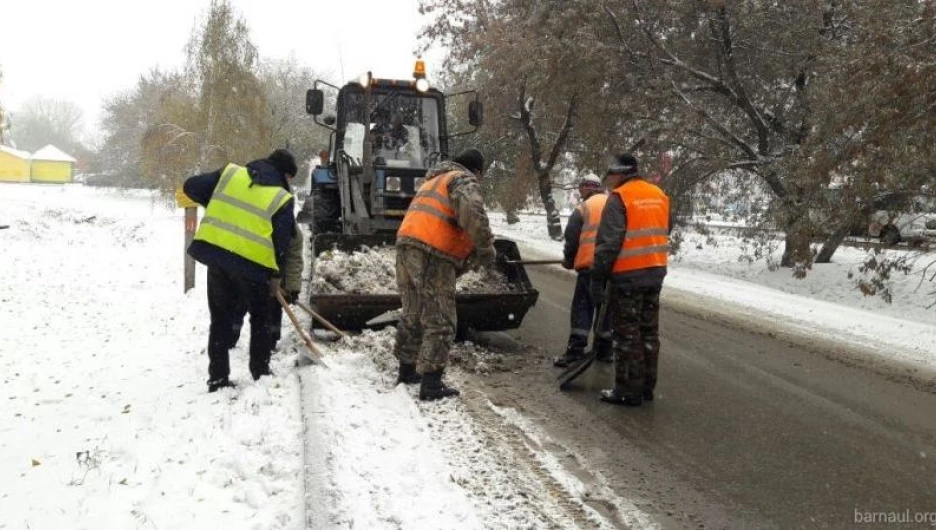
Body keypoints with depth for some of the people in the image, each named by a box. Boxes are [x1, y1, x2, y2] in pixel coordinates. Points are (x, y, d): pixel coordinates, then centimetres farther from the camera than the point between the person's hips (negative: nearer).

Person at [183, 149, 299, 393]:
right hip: (252, 263, -3)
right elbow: (281, 242, -3)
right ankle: (260, 372, 22)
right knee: (260, 317, 18)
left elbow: (192, 186, 11)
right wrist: (276, 274, 9)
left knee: (221, 318, 15)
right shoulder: (282, 199, -2)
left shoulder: (230, 173, 7)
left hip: (214, 253, 3)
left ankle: (218, 377, 16)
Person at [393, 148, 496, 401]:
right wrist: (486, 248, -10)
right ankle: (430, 384, -3)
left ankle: (407, 371, 31)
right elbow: (472, 212, -20)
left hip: (407, 246, 9)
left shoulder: (434, 180, 31)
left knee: (413, 315, 21)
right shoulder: (464, 181, 2)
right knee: (439, 322, -3)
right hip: (432, 254, -9)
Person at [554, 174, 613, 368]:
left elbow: (572, 238, -3)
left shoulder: (583, 208, -2)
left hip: (591, 265, -5)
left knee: (582, 307, -1)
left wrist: (568, 260, 12)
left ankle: (576, 350, -6)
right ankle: (604, 350, 16)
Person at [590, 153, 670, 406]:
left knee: (627, 334, -1)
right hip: (655, 273, 8)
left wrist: (598, 276, -12)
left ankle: (629, 391, 4)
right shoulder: (659, 195, 12)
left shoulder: (619, 198, -12)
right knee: (649, 332, 13)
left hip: (627, 276, -7)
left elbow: (608, 242, -17)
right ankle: (646, 387, 21)